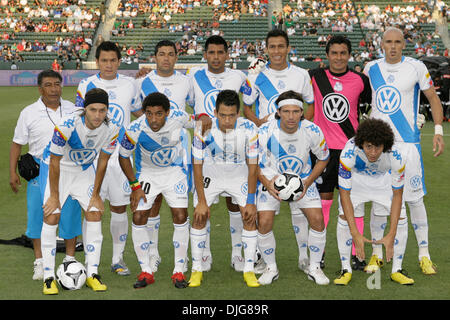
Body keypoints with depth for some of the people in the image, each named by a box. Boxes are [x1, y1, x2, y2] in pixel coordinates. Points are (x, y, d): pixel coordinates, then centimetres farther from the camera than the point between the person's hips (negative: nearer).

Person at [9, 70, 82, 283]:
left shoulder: (72, 109, 7)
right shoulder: (29, 113, 0)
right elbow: (17, 144, 3)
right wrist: (13, 172, -4)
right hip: (40, 169, -2)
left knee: (71, 213, 3)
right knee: (38, 214, 0)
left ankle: (70, 259, 17)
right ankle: (39, 262, 11)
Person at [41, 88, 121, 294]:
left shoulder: (112, 129, -21)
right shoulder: (65, 126, -33)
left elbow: (103, 161, -7)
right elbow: (55, 162, -21)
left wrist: (96, 194, -3)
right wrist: (54, 196, -15)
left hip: (86, 171, 3)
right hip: (60, 170, -3)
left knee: (95, 214, -6)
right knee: (51, 217, -12)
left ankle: (92, 274, 2)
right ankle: (49, 277, -4)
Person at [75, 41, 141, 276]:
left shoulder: (129, 84, 6)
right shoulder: (86, 85, 1)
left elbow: (139, 113, 19)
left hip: (120, 155, 2)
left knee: (119, 207, 6)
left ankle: (118, 259, 17)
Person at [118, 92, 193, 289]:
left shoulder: (179, 118, -24)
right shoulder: (136, 129, -26)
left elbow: (195, 123, 3)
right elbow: (123, 157, -10)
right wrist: (135, 185, -11)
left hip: (175, 171, 0)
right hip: (147, 173, 0)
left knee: (180, 217, -10)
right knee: (138, 218, -8)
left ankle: (179, 271, 4)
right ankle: (146, 271, 7)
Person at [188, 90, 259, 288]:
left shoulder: (249, 129, -25)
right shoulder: (204, 129, -26)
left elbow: (252, 166, -15)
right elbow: (197, 165, -17)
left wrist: (250, 201, -15)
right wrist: (202, 201, -18)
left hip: (239, 175, 0)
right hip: (210, 174, 0)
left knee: (250, 217, -10)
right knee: (199, 217, -8)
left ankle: (249, 271, 2)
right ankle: (197, 270, 6)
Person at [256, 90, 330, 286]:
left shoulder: (312, 131, -18)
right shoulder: (265, 132, -22)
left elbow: (323, 158, -1)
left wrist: (307, 182, -12)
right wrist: (266, 183, -26)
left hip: (302, 179, 1)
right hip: (271, 179, -1)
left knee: (317, 219, -12)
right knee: (264, 222, -15)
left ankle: (314, 267, 9)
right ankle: (271, 268, 8)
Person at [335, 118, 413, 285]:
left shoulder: (397, 157, -35)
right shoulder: (348, 154, -39)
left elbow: (397, 194, -22)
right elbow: (344, 193, -30)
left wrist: (391, 235, -26)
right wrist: (355, 234, -35)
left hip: (385, 178, 1)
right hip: (355, 176, -1)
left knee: (401, 217, -12)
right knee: (344, 216, -17)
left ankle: (397, 270, 4)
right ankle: (346, 269, -1)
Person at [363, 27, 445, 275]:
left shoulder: (416, 68, -2)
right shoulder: (371, 69, 7)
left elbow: (433, 99, 5)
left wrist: (438, 131, -5)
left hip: (407, 142, -3)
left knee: (414, 198, -1)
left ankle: (424, 256, 10)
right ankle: (377, 254, 16)